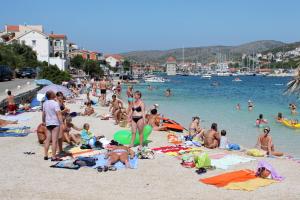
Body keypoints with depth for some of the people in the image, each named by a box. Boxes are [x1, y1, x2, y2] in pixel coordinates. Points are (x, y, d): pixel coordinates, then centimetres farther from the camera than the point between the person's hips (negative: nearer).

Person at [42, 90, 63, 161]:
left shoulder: (45, 103, 8)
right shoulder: (55, 103, -14)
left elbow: (43, 113, 18)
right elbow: (59, 114, -19)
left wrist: (43, 121, 32)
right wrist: (62, 123, -19)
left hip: (48, 123, 7)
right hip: (55, 123, -7)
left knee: (47, 139, 13)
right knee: (54, 140, -5)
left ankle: (46, 155, 17)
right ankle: (54, 157, -5)